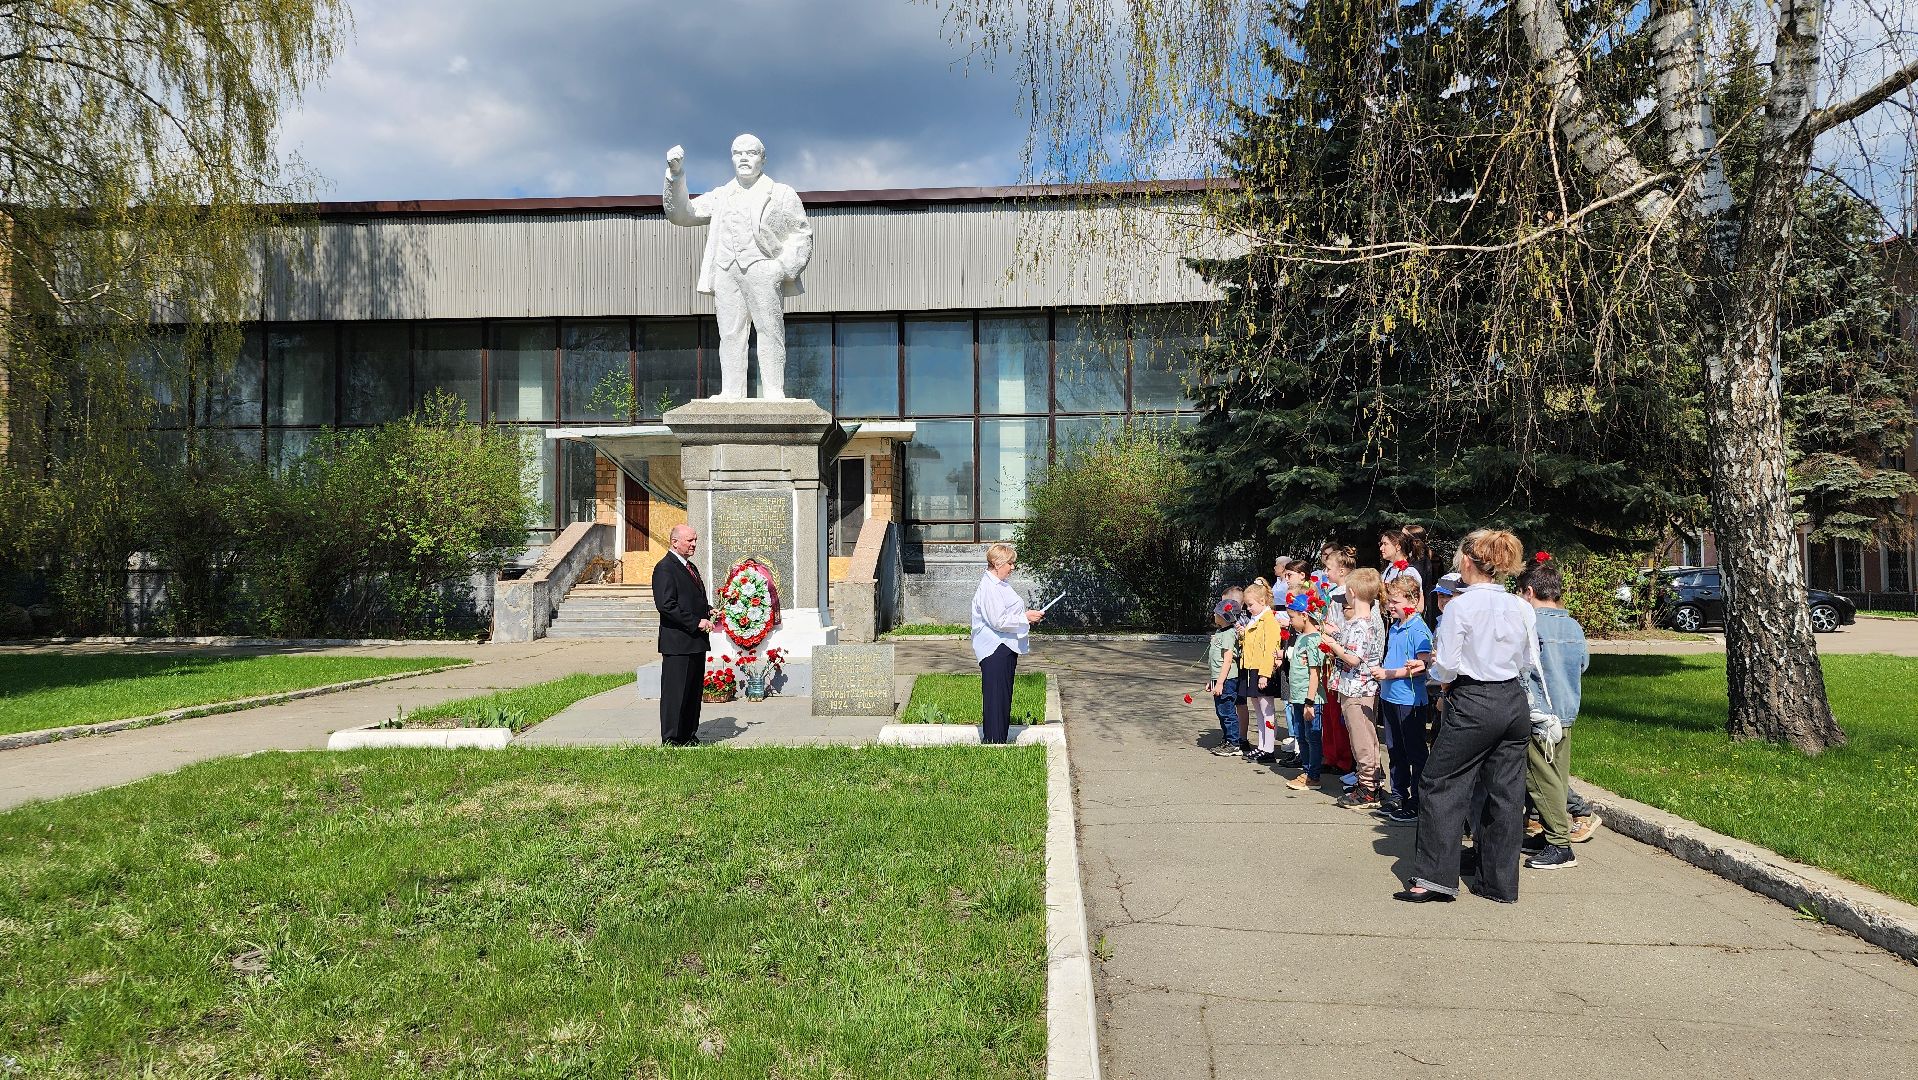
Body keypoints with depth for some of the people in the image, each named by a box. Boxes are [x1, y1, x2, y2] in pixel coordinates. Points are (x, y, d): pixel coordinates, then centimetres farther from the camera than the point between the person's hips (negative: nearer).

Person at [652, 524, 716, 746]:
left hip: (697, 641, 9)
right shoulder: (665, 568, -11)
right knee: (675, 692, -3)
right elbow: (666, 605, -20)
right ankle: (671, 741, 2)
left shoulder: (691, 567, 18)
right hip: (677, 643, -9)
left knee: (694, 692, 14)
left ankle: (689, 737, 22)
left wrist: (708, 611, 8)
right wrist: (696, 622, -20)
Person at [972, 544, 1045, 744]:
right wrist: (1025, 618, -15)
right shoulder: (988, 588, -16)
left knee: (1005, 694, 13)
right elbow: (998, 621, -22)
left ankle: (1000, 739, 19)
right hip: (994, 650, -11)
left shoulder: (1002, 584, 17)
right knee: (995, 695, -8)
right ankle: (993, 740, -4)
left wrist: (1028, 615, 13)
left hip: (1007, 647, 11)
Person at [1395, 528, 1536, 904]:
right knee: (1506, 791, 11)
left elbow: (1445, 666, -13)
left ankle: (1433, 878, 2)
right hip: (1514, 702, 6)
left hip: (1473, 706, -6)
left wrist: (1441, 675, 8)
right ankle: (1501, 883, 18)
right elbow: (1529, 661, 11)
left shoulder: (1461, 606, -14)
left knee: (1440, 785, 4)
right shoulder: (1521, 607, 2)